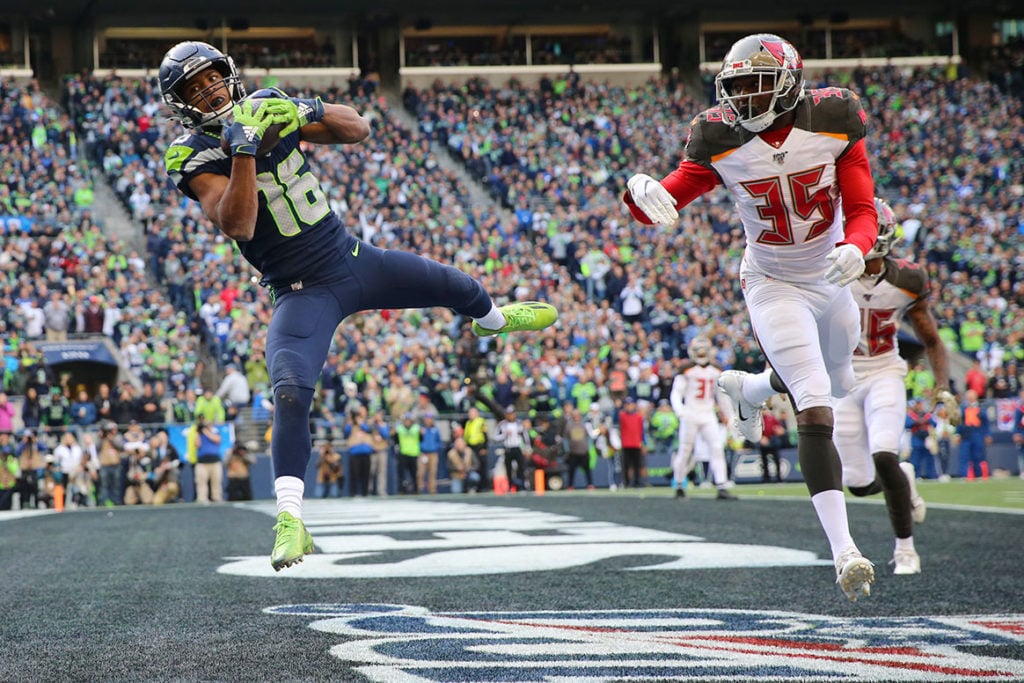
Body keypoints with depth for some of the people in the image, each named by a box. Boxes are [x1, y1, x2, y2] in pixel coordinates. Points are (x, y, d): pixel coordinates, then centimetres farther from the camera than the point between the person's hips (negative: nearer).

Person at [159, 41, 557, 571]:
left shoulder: (269, 110, 0)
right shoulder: (193, 157, -15)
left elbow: (358, 130, 5)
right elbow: (237, 227, -30)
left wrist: (314, 113, -15)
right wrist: (243, 153, -38)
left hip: (352, 259, 5)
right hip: (302, 293, -5)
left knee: (457, 288, 22)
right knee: (291, 393, -27)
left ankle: (494, 320, 60)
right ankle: (290, 519, -23)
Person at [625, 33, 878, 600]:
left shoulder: (833, 123, -15)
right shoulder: (723, 142, -17)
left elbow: (863, 210, -11)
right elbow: (663, 200, -13)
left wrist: (854, 248, -33)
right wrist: (643, 192, -38)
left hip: (831, 278, 4)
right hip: (773, 286, -4)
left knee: (836, 384, 26)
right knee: (815, 409, -17)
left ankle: (745, 390, 57)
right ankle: (842, 548, -21)